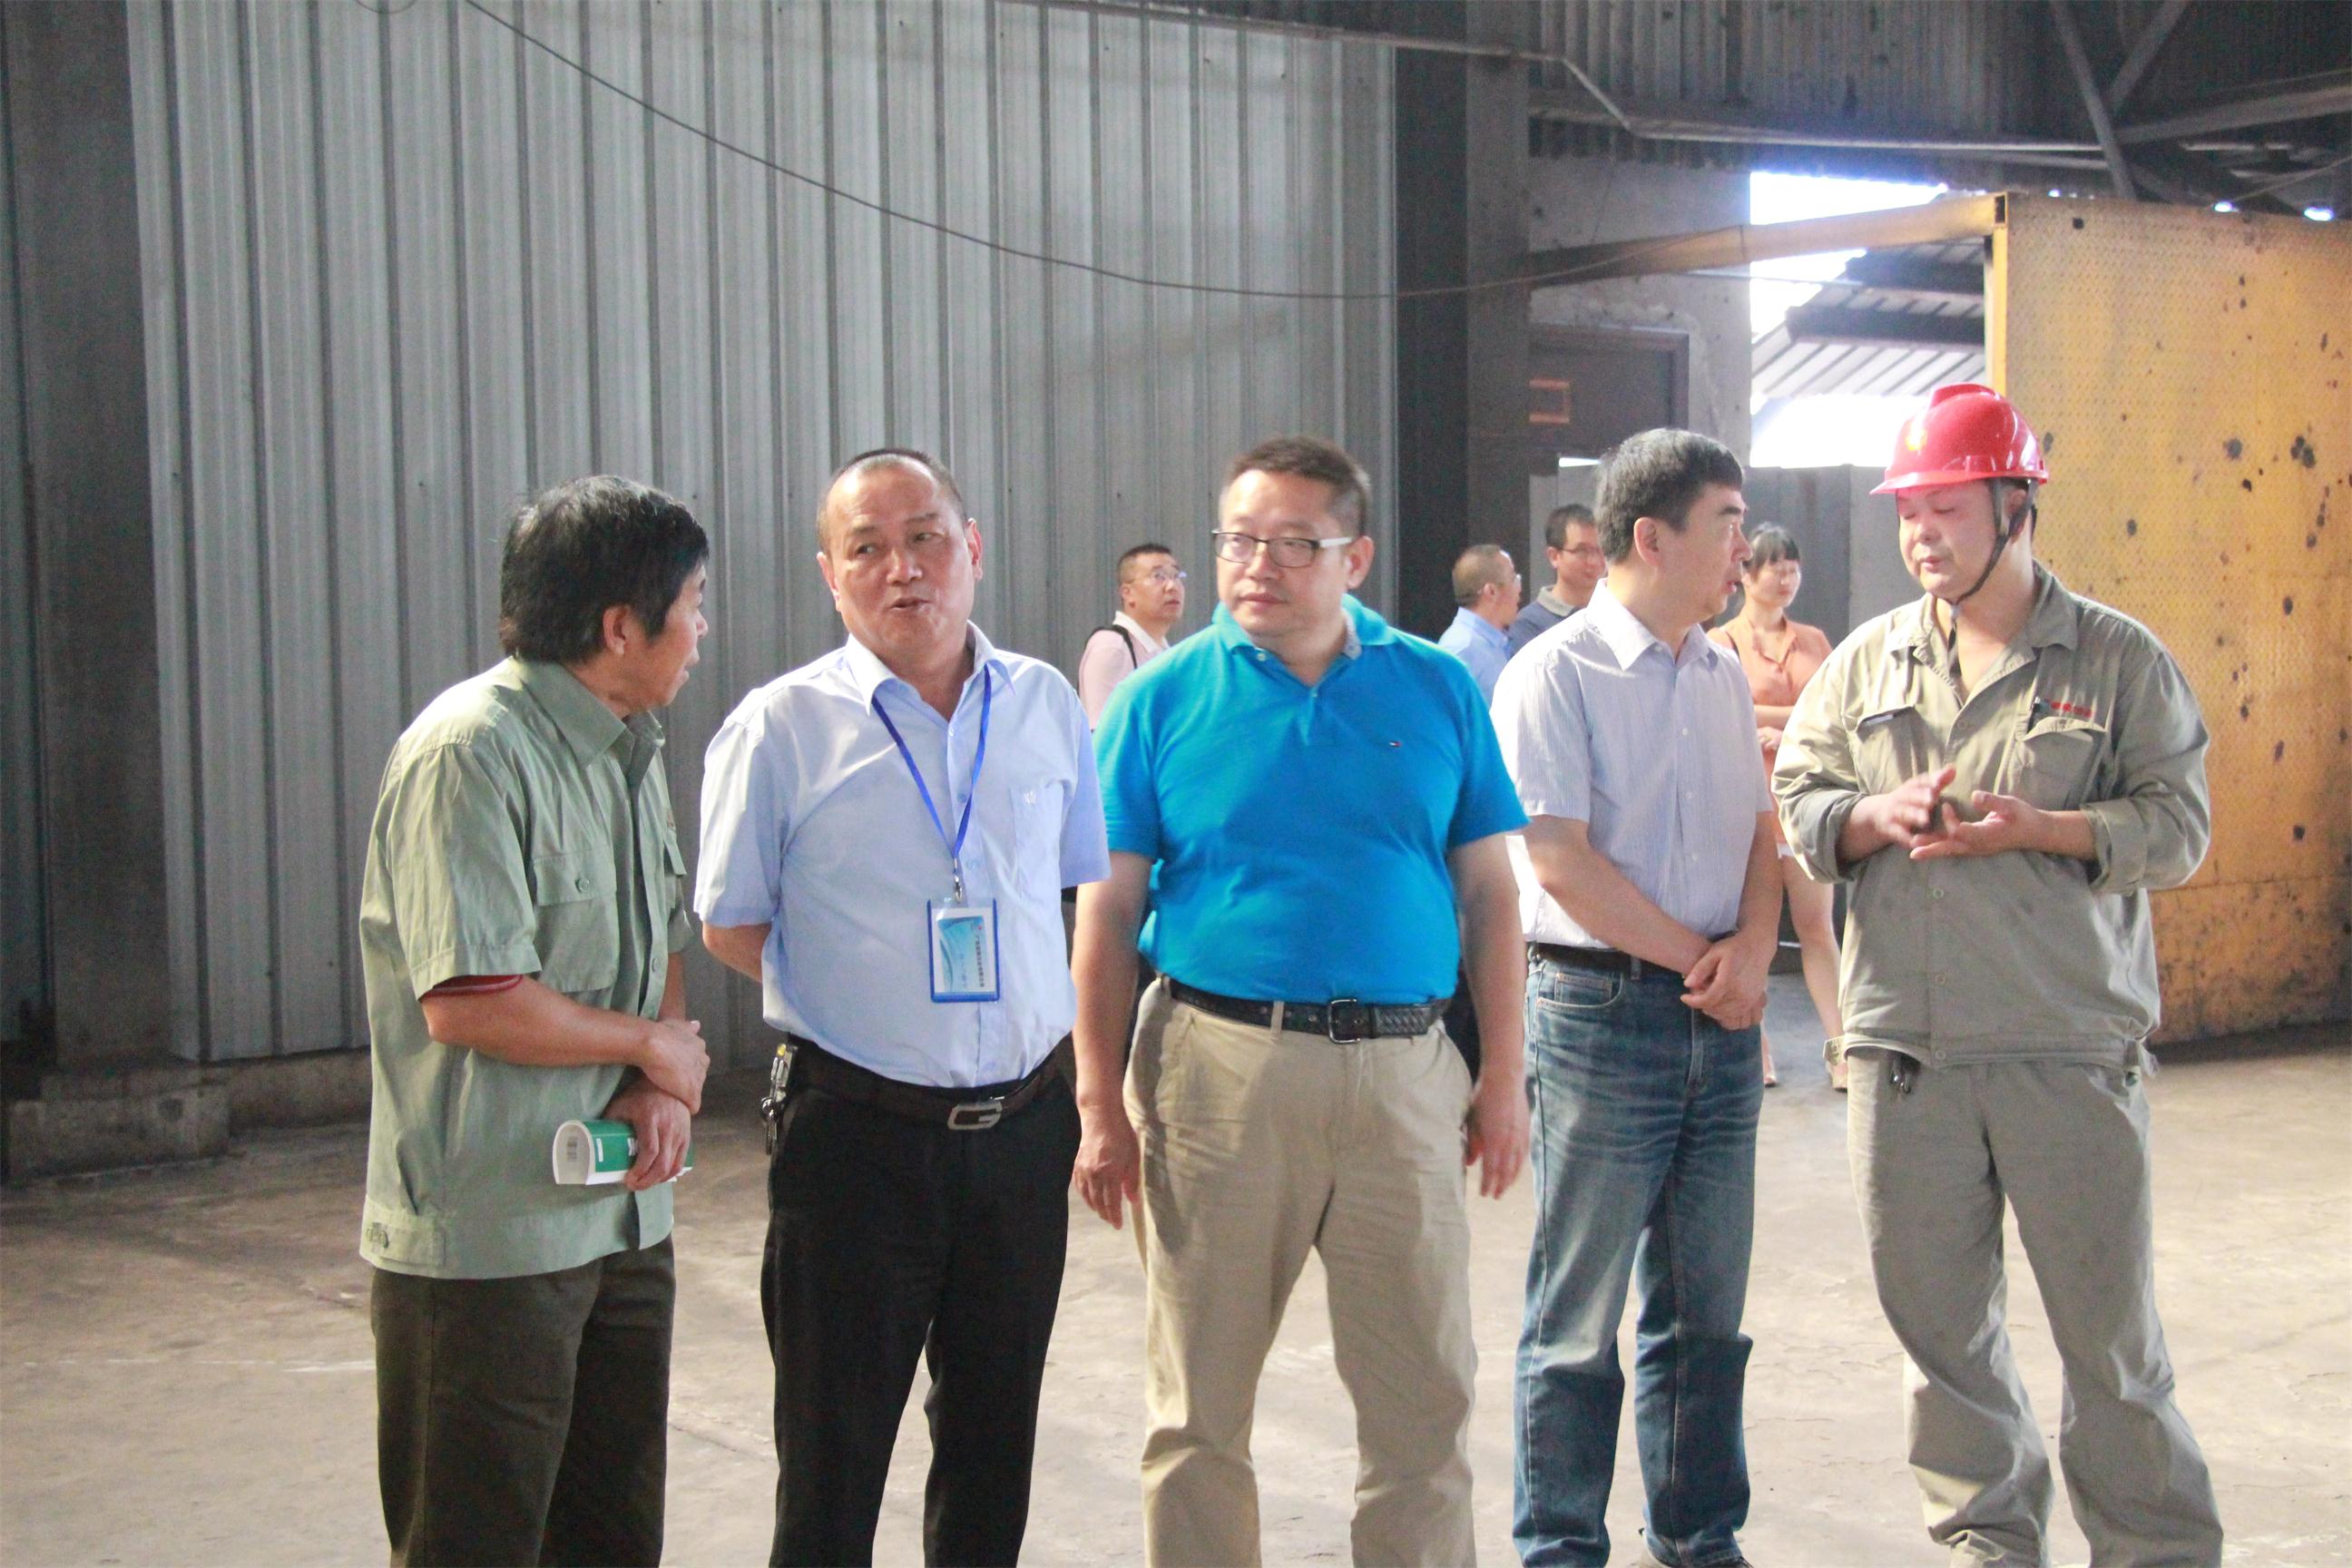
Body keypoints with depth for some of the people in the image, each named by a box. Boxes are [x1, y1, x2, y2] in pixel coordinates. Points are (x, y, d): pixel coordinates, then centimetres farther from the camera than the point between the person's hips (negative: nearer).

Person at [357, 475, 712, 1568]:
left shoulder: (628, 750, 11)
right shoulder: (471, 753, -18)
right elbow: (467, 1003, -25)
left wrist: (663, 1092, -3)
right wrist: (651, 1047, -10)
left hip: (623, 1218, 9)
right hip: (490, 1236, -9)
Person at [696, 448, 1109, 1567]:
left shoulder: (1045, 705, 6)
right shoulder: (781, 726, -5)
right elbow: (729, 926, 2)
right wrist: (852, 1000, -5)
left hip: (1024, 1127, 3)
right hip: (857, 1133, -3)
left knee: (994, 1448, 15)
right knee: (834, 1456, 5)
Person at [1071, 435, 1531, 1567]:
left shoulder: (1437, 690, 6)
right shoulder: (1164, 700, 1)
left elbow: (1487, 892, 8)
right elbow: (1107, 913, 0)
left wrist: (1502, 1075, 4)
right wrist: (1100, 1103, -4)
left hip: (1402, 1070, 1)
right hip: (1217, 1060, -1)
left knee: (1426, 1396, 9)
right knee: (1198, 1403, 10)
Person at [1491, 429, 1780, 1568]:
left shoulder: (1723, 676, 14)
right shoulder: (1557, 674, -8)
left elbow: (1758, 829, 14)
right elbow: (1561, 860, -14)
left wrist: (1752, 947, -5)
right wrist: (1699, 958, -10)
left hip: (1718, 1021, 7)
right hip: (1605, 1008, -6)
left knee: (1705, 1308, 14)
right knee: (1580, 1315, 2)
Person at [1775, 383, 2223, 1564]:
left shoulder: (2119, 659, 1)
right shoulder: (1868, 660, 11)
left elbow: (2177, 827, -3)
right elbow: (1794, 801, 11)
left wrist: (2036, 829, -18)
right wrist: (1873, 816, -10)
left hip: (2070, 1046, -3)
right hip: (1903, 1045, 3)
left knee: (2108, 1324, 3)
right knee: (1938, 1320, 11)